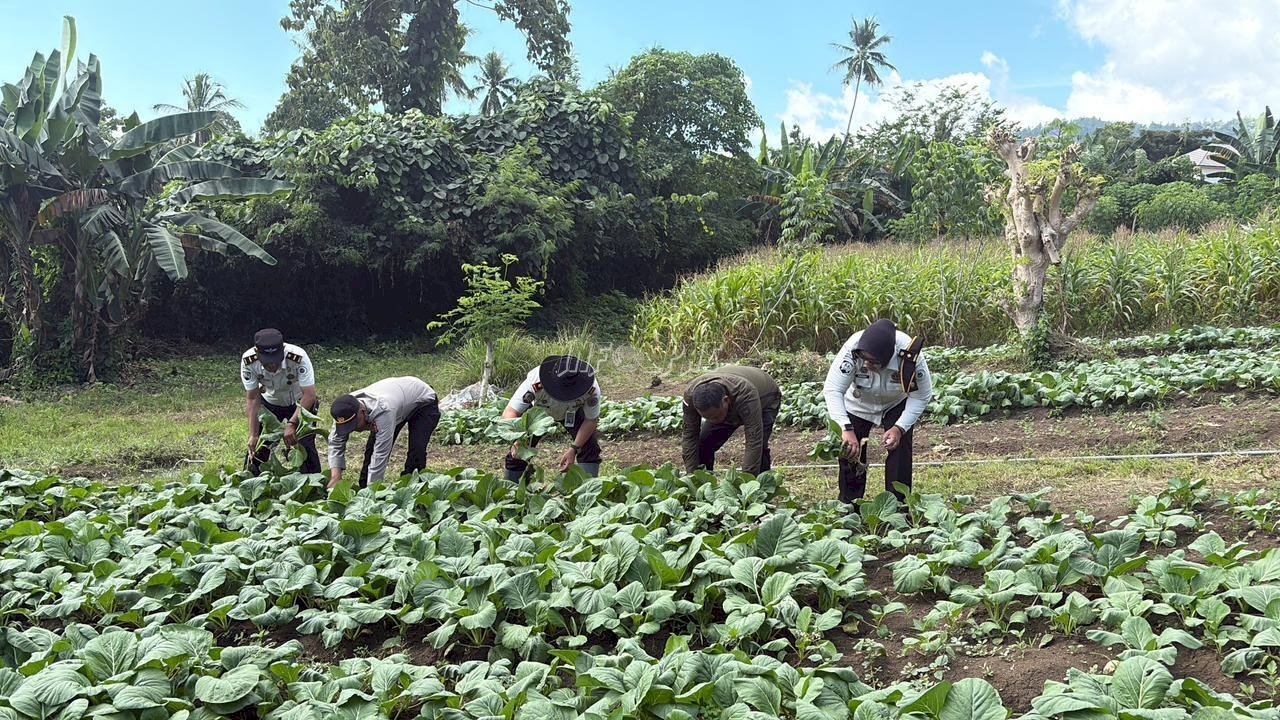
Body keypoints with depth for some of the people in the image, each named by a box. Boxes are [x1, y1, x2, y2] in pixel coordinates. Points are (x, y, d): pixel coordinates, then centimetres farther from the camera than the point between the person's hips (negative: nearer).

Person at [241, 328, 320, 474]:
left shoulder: (298, 357, -37)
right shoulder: (248, 362, -29)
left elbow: (309, 395, -34)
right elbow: (252, 399, -21)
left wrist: (291, 423, -43)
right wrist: (253, 435, -24)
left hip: (300, 403, -2)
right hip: (270, 402, 2)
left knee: (306, 446, -12)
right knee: (257, 447, -1)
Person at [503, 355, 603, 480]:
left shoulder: (592, 390, -40)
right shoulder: (535, 383, -45)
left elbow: (591, 420, -23)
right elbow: (509, 413, -45)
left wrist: (573, 449, -33)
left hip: (573, 411, 1)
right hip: (538, 410, -1)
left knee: (590, 447, -15)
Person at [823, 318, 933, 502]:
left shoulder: (909, 356, -36)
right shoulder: (852, 349, -39)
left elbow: (921, 396, -22)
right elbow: (832, 389, -40)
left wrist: (900, 428, -32)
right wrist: (846, 429, -51)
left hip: (896, 404, 0)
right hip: (858, 404, 0)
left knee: (900, 450, -14)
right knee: (850, 452, -3)